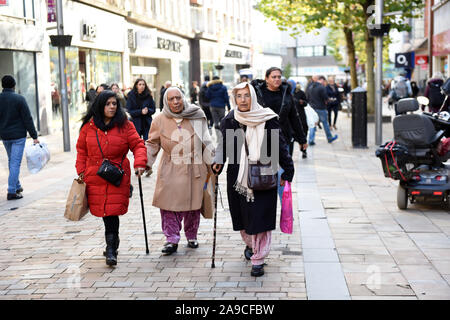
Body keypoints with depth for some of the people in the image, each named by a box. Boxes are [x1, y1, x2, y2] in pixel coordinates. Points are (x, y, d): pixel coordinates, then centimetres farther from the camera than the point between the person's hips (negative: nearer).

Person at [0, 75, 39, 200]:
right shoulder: (19, 99, -12)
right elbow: (28, 119, -12)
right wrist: (34, 136, -8)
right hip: (18, 135, -5)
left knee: (11, 161, 20)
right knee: (15, 162, -4)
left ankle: (17, 186, 30)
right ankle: (11, 192, -7)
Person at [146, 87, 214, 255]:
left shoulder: (197, 116, 0)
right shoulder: (160, 120, 1)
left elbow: (206, 142, 7)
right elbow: (152, 144, 9)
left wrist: (210, 163, 5)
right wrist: (146, 163, -2)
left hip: (194, 167, 0)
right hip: (170, 170, 0)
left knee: (193, 203, 7)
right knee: (170, 204, -7)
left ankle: (191, 236, 24)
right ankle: (172, 240, 0)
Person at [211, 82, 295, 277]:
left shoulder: (267, 120, -7)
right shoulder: (229, 121, 2)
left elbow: (280, 146, -2)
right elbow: (224, 144, 15)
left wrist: (287, 172, -2)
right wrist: (219, 161, -2)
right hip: (237, 176, 3)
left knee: (260, 216, -5)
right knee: (242, 215, 13)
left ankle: (258, 259, 5)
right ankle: (250, 244, 41)